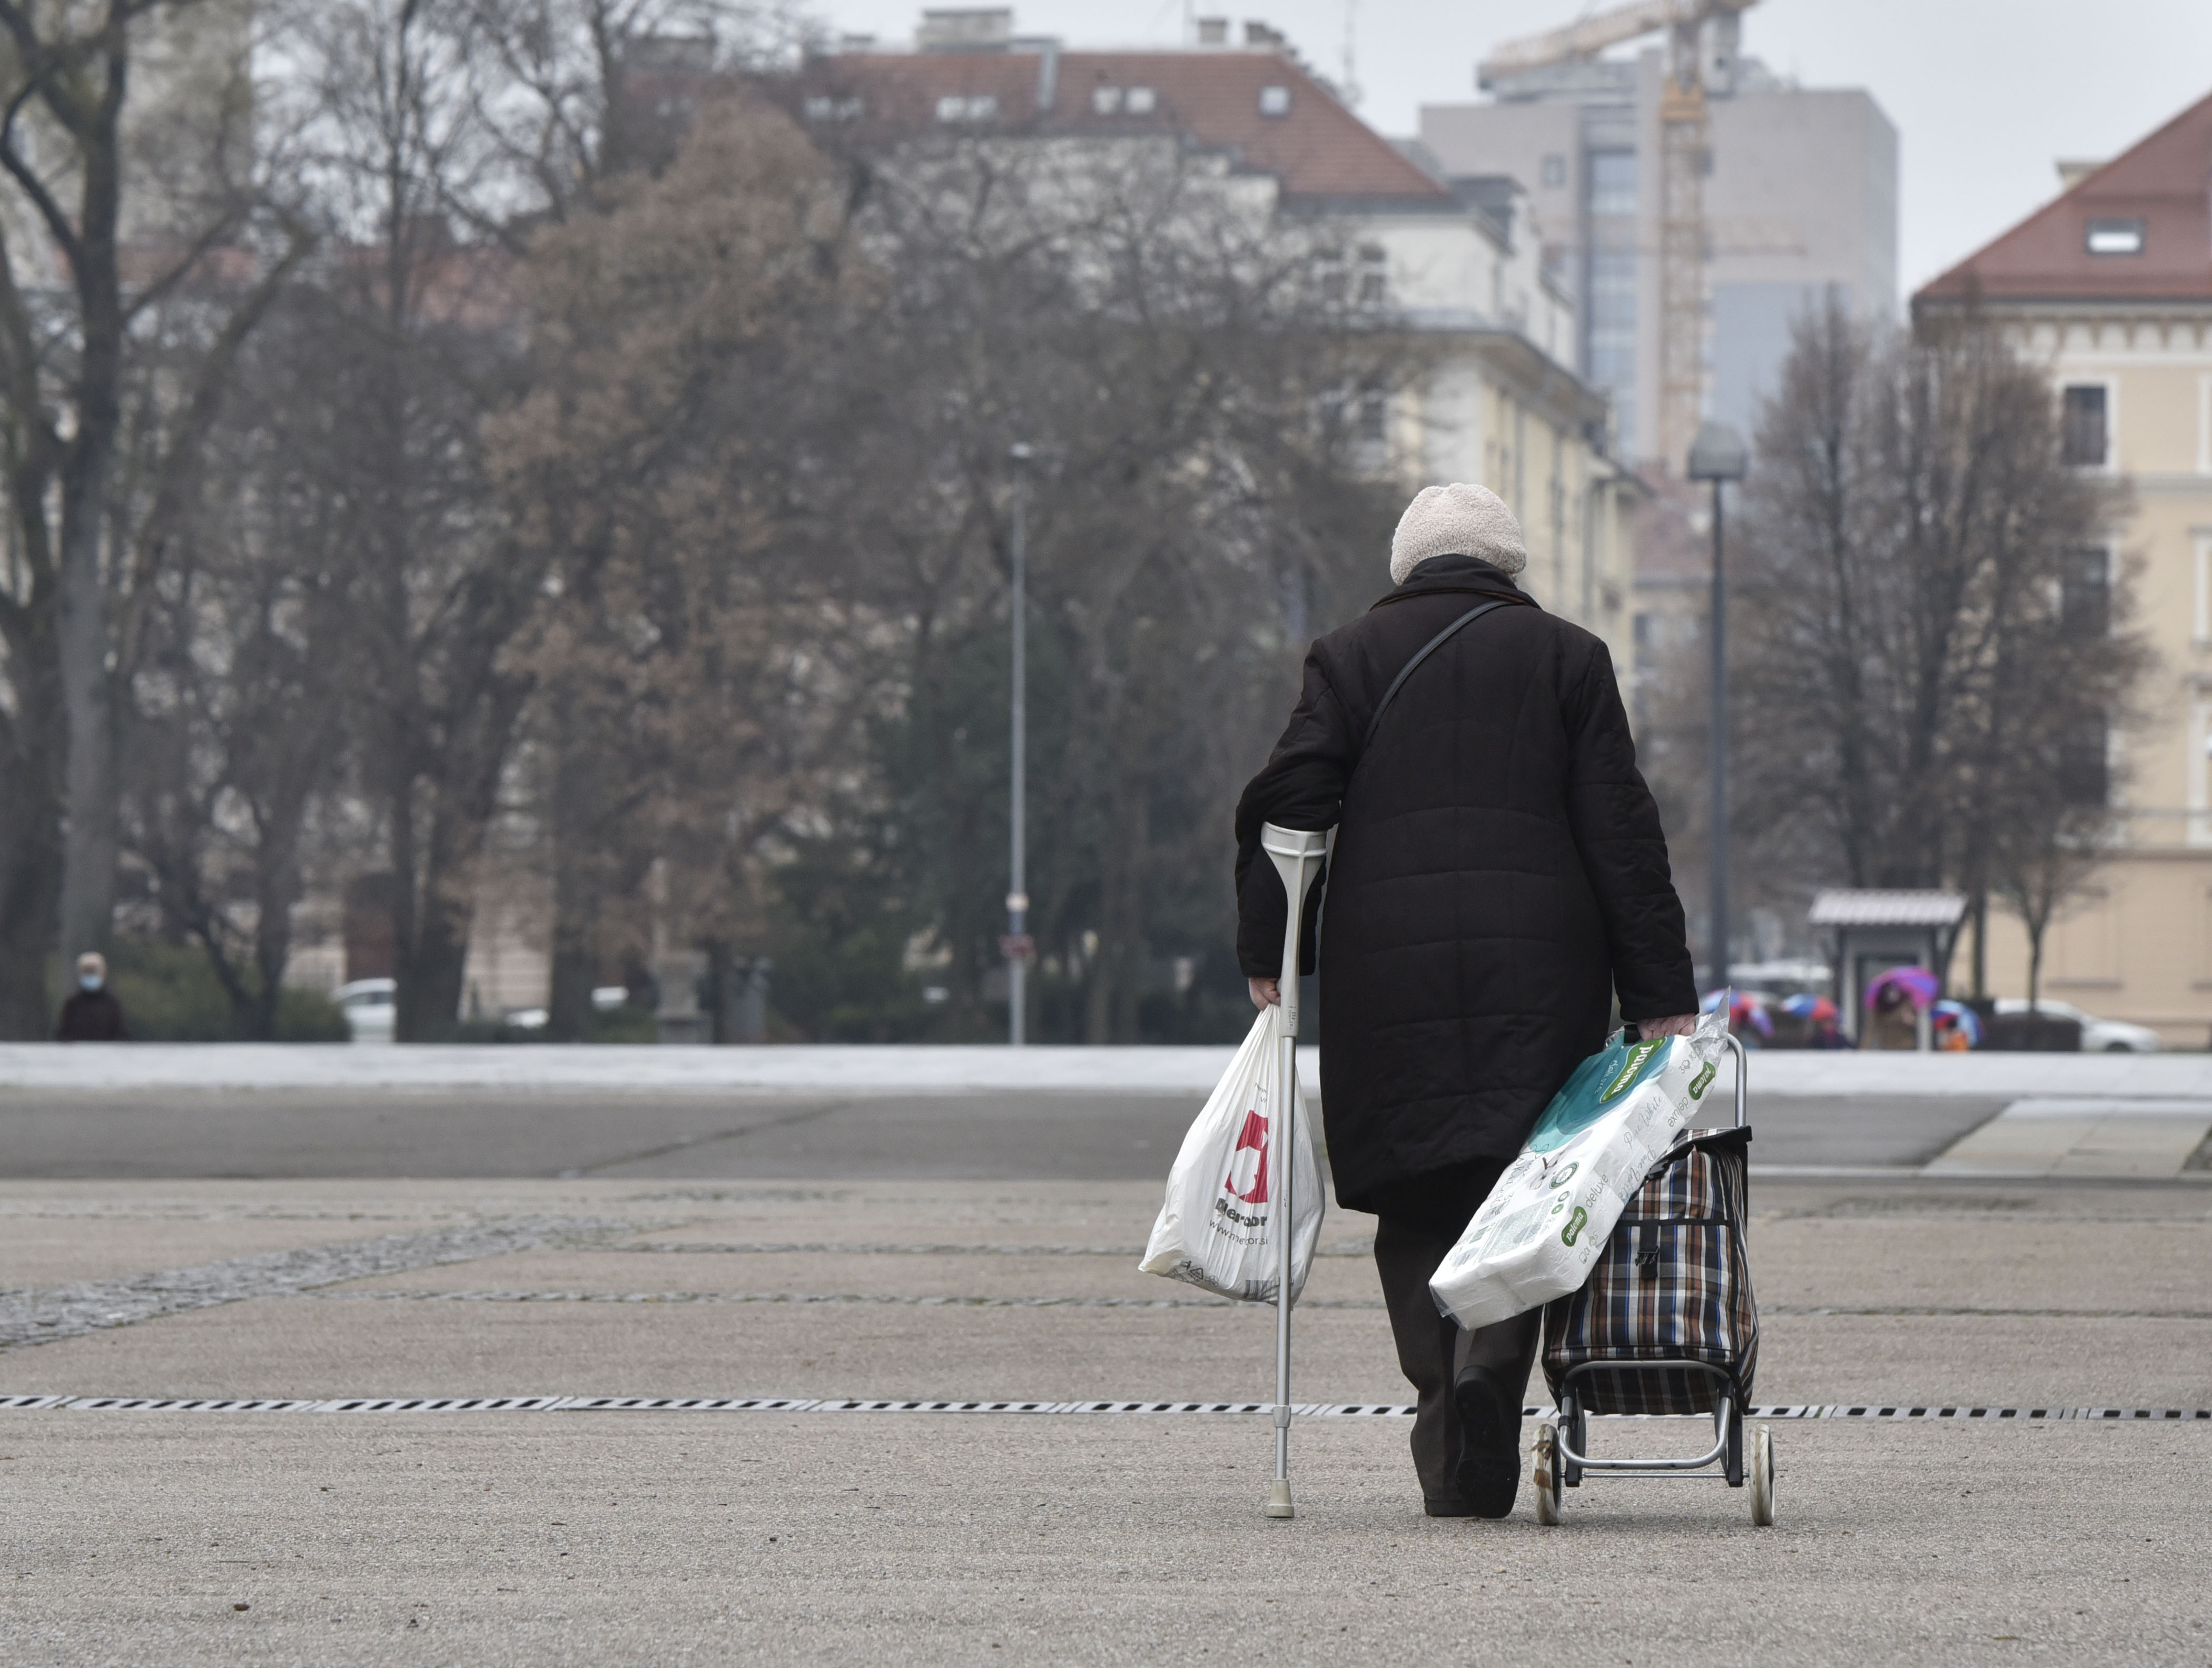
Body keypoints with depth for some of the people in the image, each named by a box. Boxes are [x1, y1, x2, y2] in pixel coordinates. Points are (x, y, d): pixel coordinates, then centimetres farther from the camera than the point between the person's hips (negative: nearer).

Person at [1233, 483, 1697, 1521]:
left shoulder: (1350, 657, 11)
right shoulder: (1566, 658, 10)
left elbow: (1287, 803, 2)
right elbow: (1620, 833, 5)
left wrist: (1266, 952, 10)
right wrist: (1660, 995, 4)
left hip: (1385, 969, 1)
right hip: (1538, 969, -1)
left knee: (1417, 1211, 6)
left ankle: (1451, 1470, 1)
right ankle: (1492, 1359, -25)